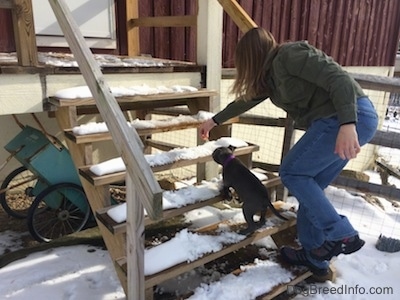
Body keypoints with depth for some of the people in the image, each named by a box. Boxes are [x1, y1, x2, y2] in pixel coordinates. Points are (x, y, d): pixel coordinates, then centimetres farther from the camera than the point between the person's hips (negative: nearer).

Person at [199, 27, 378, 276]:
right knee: (310, 185, 10)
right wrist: (215, 120, 41)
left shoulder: (289, 54, -10)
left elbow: (339, 78, -19)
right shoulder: (270, 74, 18)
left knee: (292, 172, -4)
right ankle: (314, 255, 22)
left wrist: (348, 124, -31)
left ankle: (342, 235, 0)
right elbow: (247, 100, 31)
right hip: (333, 121, 9)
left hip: (353, 117, -9)